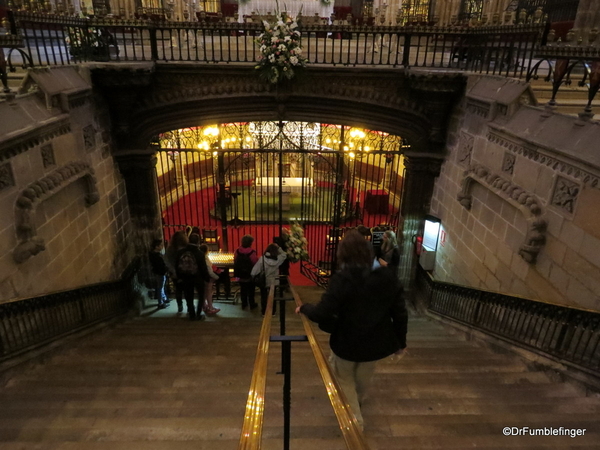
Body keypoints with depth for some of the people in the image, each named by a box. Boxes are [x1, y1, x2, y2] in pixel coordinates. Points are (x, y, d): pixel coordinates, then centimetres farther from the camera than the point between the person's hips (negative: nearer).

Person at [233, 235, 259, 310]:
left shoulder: (237, 250, -8)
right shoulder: (252, 252, -24)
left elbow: (235, 261, 2)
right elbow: (255, 263, -22)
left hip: (240, 274, 4)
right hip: (250, 274, -4)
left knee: (243, 289, 17)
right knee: (251, 290, 13)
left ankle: (244, 304, 27)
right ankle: (252, 304, 23)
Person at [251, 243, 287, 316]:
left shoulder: (262, 258, -17)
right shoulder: (278, 259, -12)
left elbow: (255, 270, -17)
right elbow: (284, 255, 9)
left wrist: (253, 276, -3)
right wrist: (278, 248, 4)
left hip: (264, 282, -1)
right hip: (274, 282, 1)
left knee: (264, 297, 15)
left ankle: (264, 312, 26)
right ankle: (272, 312, 26)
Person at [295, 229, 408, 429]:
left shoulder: (341, 279, -24)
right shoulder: (388, 277, -11)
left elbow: (322, 314, -25)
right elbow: (400, 314, -5)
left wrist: (304, 308, -5)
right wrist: (401, 341, 9)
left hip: (347, 342, -4)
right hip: (376, 342, 5)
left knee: (344, 379, 26)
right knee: (362, 378, 33)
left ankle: (354, 419, 28)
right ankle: (357, 402, 60)